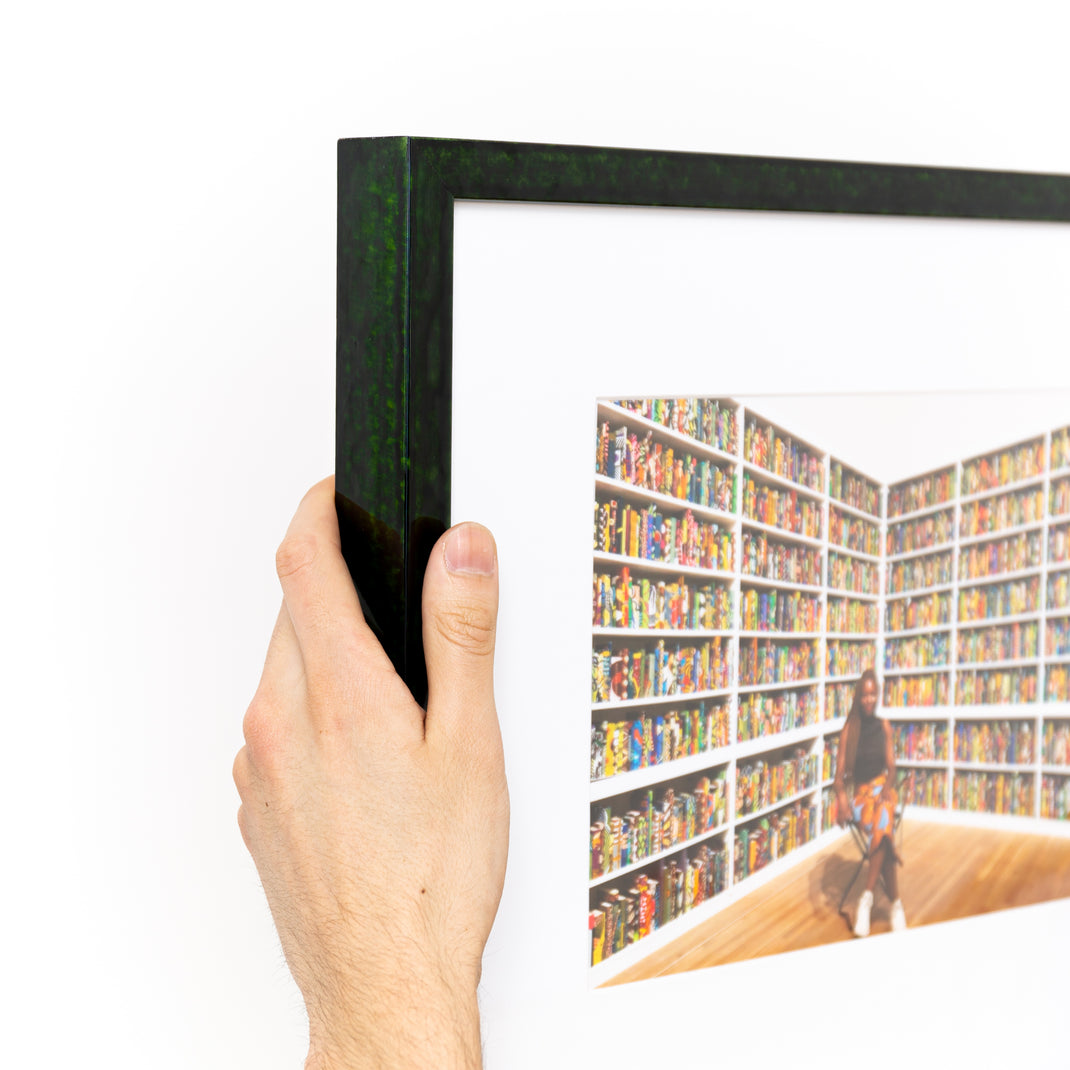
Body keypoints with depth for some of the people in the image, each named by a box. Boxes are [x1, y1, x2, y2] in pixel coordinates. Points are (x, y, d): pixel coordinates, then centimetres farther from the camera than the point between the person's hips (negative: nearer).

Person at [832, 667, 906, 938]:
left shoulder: (883, 726, 10)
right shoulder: (848, 729, 2)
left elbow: (891, 766, 8)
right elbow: (840, 773, -2)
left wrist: (887, 788, -13)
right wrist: (841, 797, -22)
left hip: (883, 789, 1)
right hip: (861, 792, -1)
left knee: (882, 822, -34)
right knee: (882, 829, -31)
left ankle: (867, 898, -30)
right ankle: (895, 904, -25)